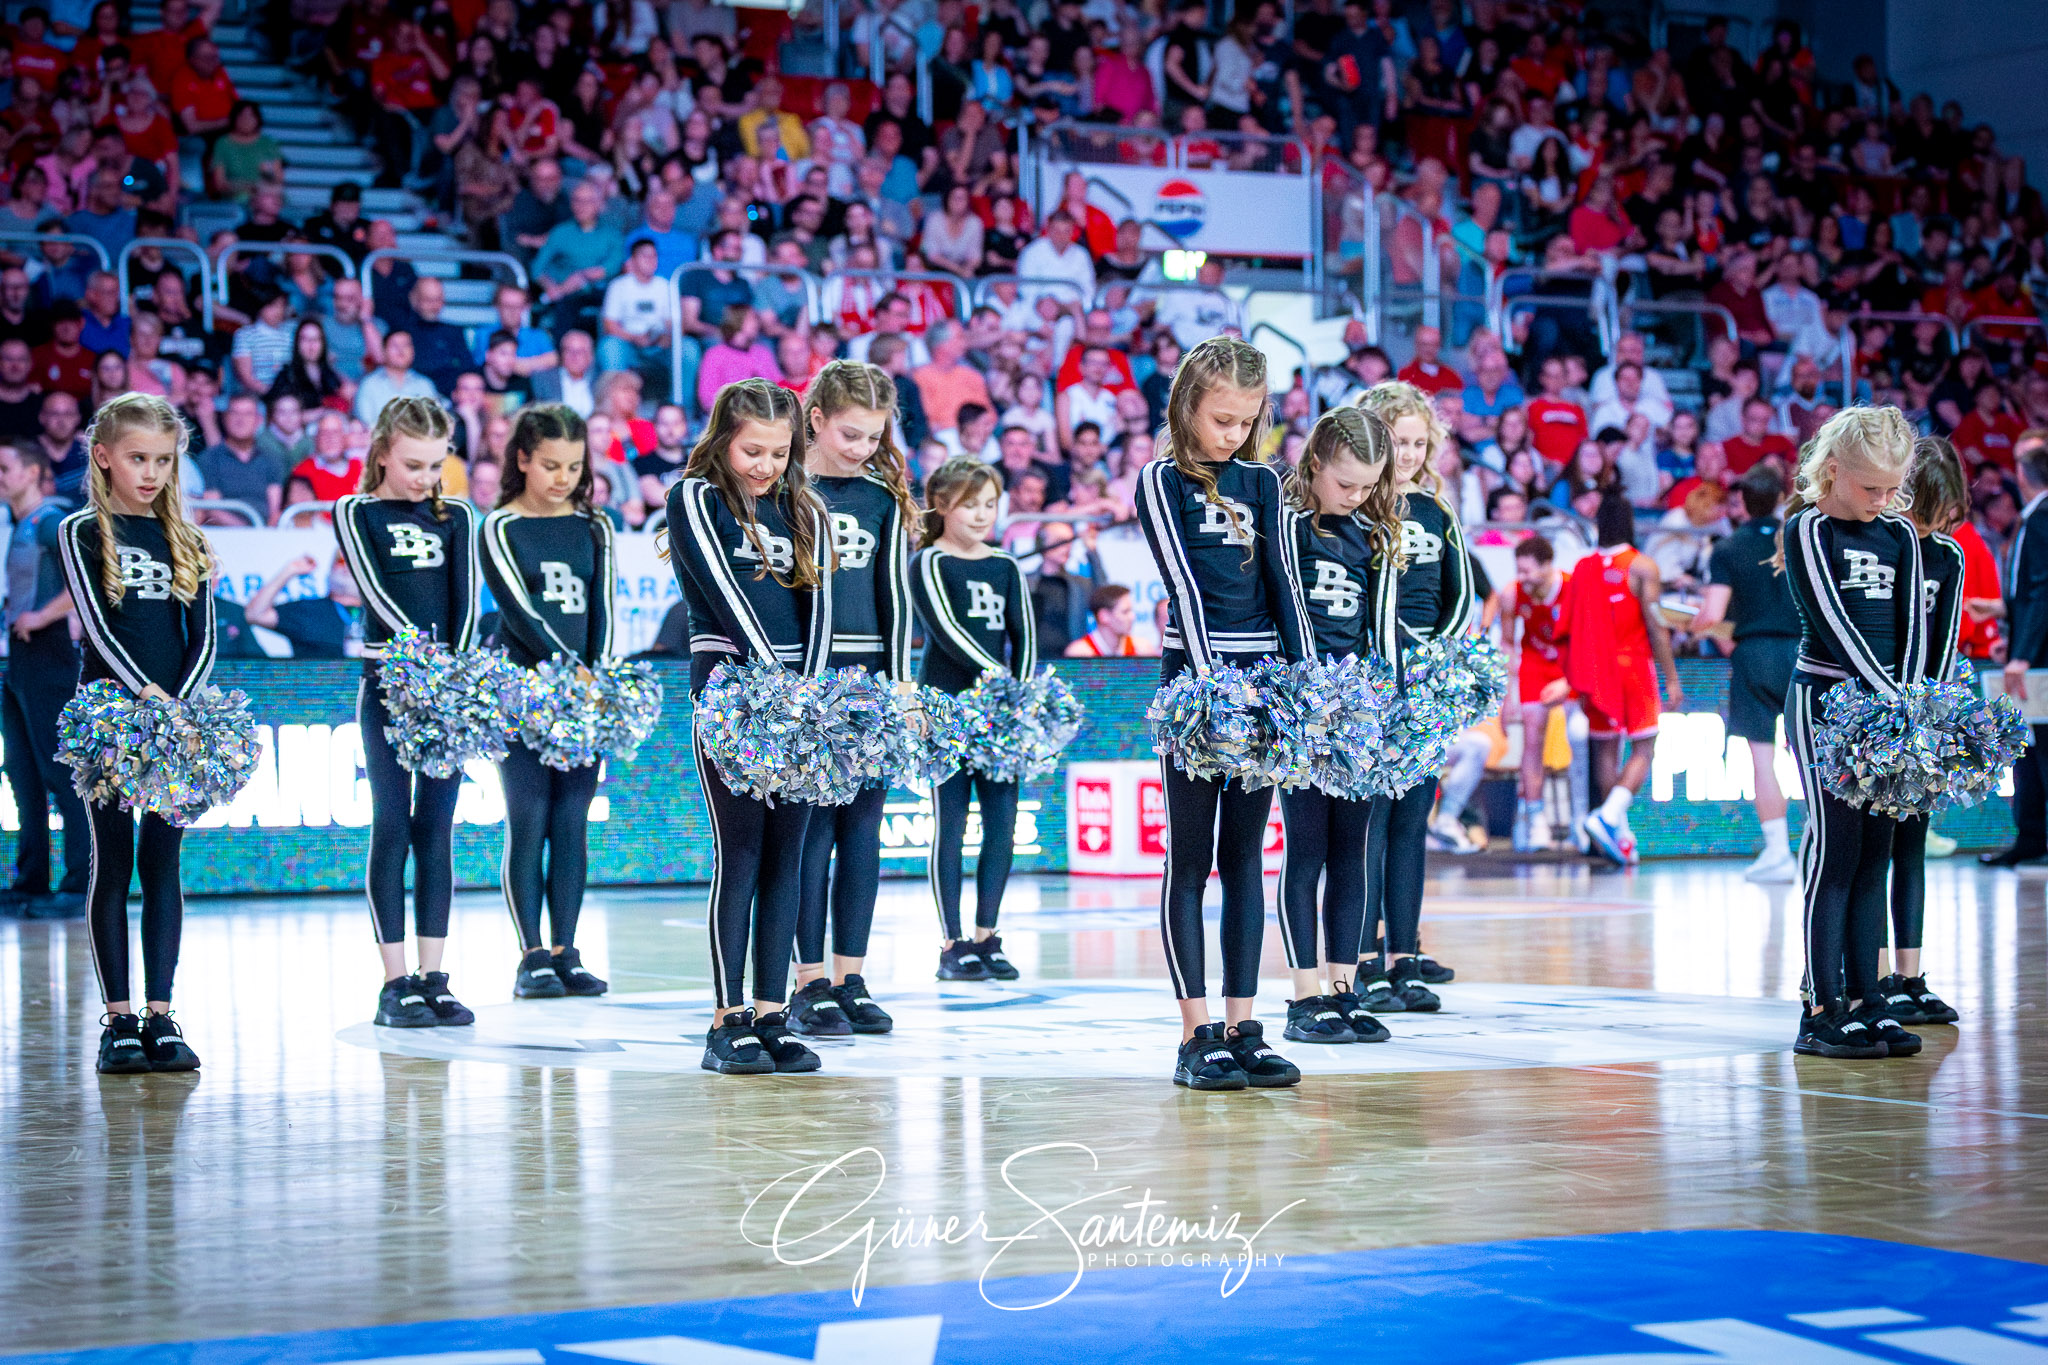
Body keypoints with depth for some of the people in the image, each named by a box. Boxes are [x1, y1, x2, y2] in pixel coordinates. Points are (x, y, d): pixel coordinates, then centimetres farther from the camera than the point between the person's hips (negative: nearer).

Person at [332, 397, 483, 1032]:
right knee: (392, 826, -4)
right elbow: (375, 591, -10)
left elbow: (465, 599, 3)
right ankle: (396, 983, -2)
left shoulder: (457, 518, 13)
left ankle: (433, 978, 6)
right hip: (388, 680, -3)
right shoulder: (357, 513, 3)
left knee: (437, 828, 3)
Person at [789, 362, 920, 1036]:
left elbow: (894, 595, 10)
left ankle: (851, 979, 10)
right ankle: (810, 984, 0)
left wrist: (900, 678, 2)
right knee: (814, 829, -5)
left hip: (870, 677, 4)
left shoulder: (883, 496, 11)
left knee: (863, 831, 4)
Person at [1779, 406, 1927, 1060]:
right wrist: (1893, 701, -20)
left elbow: (1912, 624, 7)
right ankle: (1822, 1008, -8)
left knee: (1875, 852, 4)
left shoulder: (1901, 535, 13)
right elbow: (1833, 624, -14)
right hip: (1824, 702, -6)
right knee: (1835, 848, -9)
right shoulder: (1807, 531, -5)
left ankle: (1866, 1002, 6)